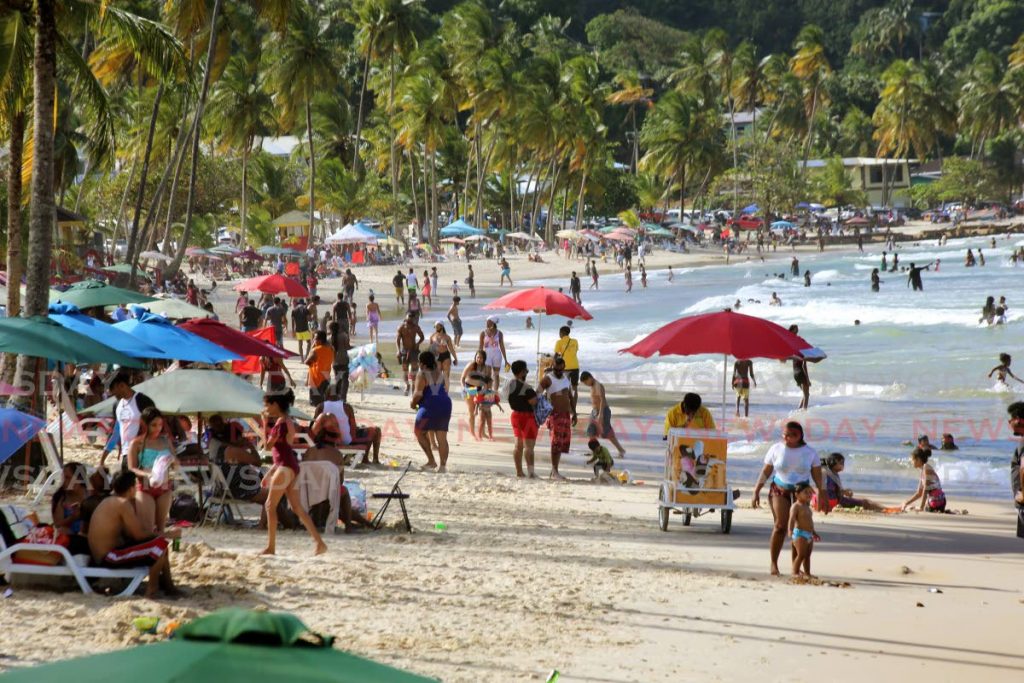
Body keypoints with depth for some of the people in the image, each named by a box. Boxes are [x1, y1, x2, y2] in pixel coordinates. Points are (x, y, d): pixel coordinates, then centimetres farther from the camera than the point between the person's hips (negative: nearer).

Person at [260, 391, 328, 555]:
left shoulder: (281, 422, -12)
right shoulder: (288, 422, 17)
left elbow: (268, 445, -12)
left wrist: (265, 424, -6)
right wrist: (270, 473, 21)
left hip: (285, 467, -9)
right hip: (292, 467, 9)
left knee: (270, 505, -2)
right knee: (297, 508, 7)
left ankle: (271, 547, 0)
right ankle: (319, 543, 2)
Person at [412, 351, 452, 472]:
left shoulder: (422, 375, -7)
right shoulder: (440, 374, 15)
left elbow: (418, 393, -13)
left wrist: (413, 403, 5)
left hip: (429, 406, -6)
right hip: (445, 405, 6)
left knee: (420, 432, 10)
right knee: (442, 437, 6)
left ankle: (431, 461, 2)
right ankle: (443, 464, 1)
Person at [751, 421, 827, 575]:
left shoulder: (810, 452, 2)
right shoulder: (776, 449, 0)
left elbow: (818, 476, 5)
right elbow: (766, 471, 4)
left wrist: (822, 496, 2)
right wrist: (756, 491, 0)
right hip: (779, 491, -1)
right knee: (781, 525, -16)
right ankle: (774, 563, -8)